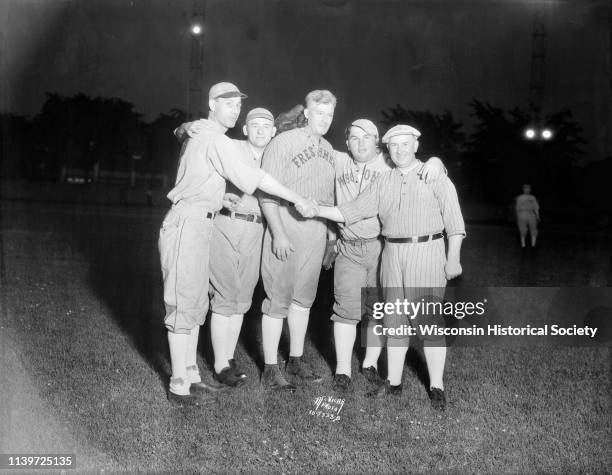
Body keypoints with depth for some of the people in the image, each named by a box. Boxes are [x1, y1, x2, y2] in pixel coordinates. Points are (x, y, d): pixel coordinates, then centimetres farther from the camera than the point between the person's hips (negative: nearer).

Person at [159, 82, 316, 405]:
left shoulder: (197, 136, 16)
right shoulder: (216, 141, -13)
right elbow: (251, 178, -16)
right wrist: (296, 198, -11)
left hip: (196, 225, 10)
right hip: (187, 225, -10)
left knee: (196, 304, 13)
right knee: (183, 304, -6)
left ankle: (190, 374, 21)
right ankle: (179, 386, 0)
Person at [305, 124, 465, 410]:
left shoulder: (434, 176, 2)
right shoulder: (382, 183, 13)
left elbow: (453, 219, -1)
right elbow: (353, 210, 8)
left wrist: (453, 258, -7)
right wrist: (317, 210, -2)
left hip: (427, 251, -4)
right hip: (392, 255, 4)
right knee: (395, 321, 8)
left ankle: (436, 388, 4)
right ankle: (393, 383, 18)